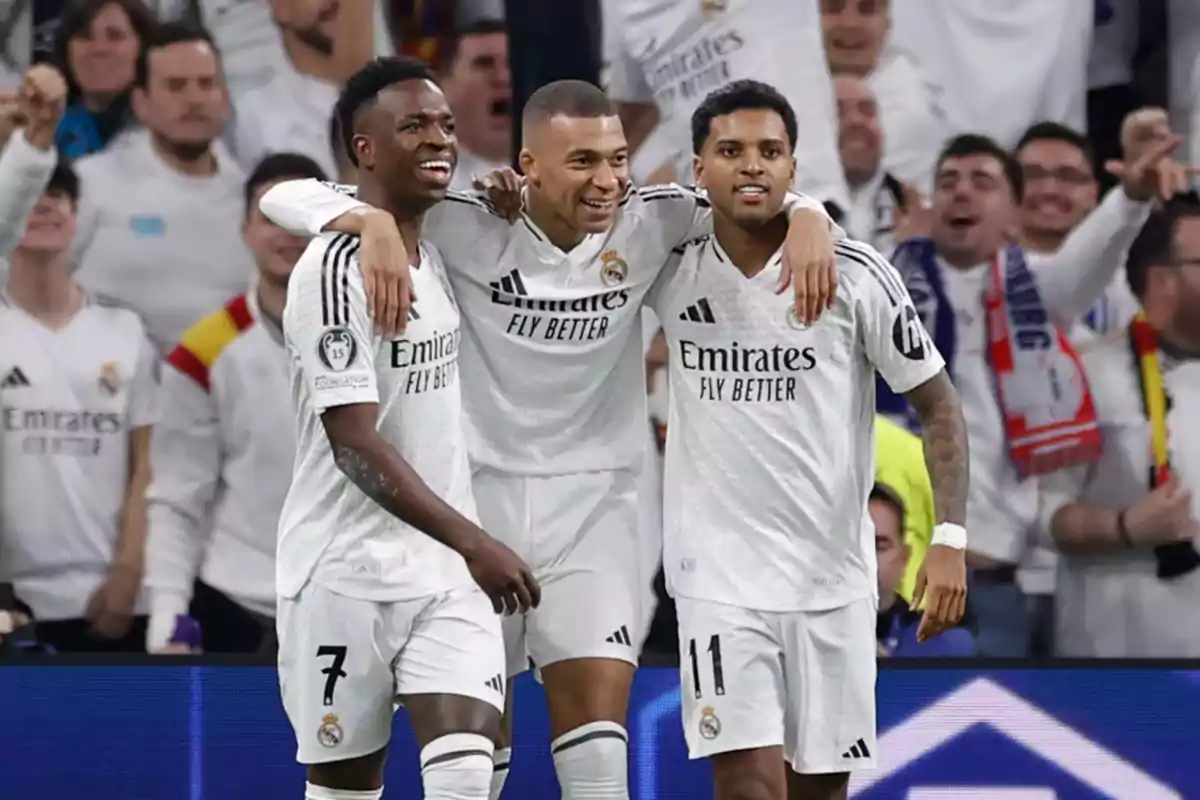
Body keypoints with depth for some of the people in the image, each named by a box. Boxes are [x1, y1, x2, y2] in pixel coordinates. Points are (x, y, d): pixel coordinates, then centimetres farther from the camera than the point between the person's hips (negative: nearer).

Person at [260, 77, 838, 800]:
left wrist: (808, 218, -22)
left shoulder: (645, 224, -6)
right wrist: (375, 224, -37)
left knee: (598, 725, -9)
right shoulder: (469, 228, -14)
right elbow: (287, 198, -16)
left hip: (596, 502, 1)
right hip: (478, 495, -1)